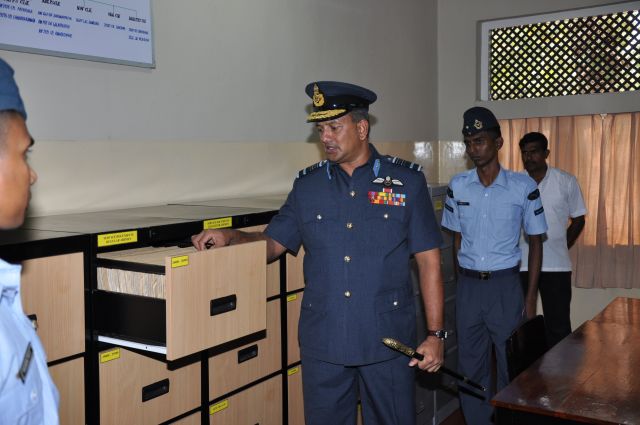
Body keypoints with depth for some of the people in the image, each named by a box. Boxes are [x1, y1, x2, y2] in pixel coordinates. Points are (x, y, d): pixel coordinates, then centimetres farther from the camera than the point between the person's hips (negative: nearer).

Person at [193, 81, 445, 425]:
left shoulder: (407, 181, -2)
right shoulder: (307, 185, 6)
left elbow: (428, 260, -2)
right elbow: (272, 243, 10)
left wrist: (435, 334, -5)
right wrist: (231, 237, -10)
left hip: (388, 343, -2)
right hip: (322, 343, 2)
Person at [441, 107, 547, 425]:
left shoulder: (523, 186, -6)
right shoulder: (457, 186, 1)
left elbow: (535, 241, 0)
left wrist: (531, 295, -3)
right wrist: (465, 282, 7)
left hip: (505, 285, -2)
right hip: (467, 286, 3)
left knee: (510, 362, 6)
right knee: (470, 363, 11)